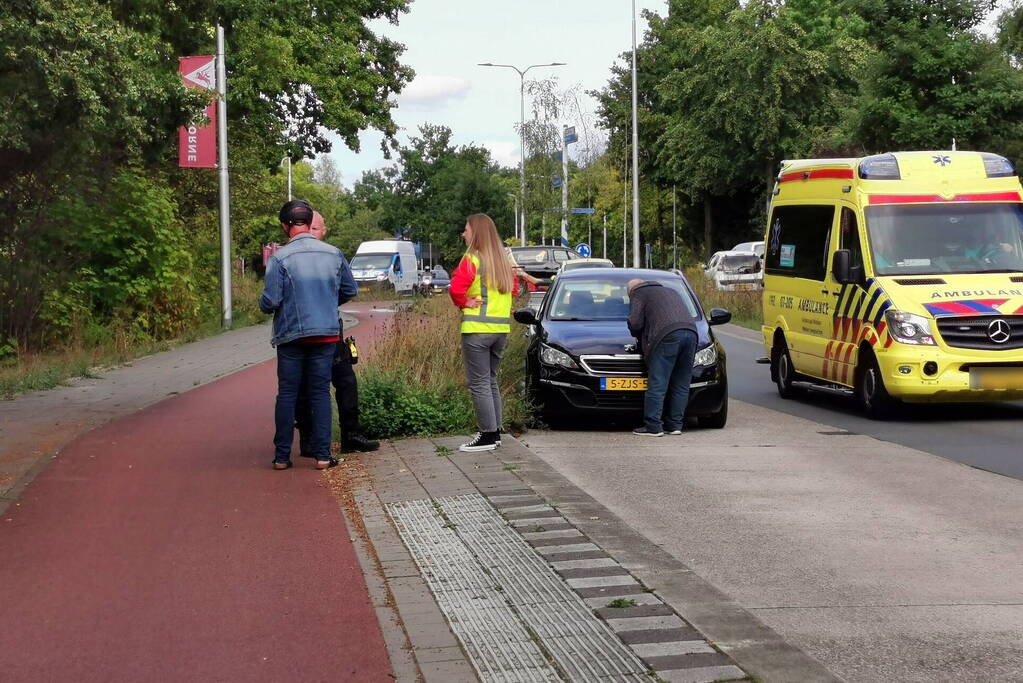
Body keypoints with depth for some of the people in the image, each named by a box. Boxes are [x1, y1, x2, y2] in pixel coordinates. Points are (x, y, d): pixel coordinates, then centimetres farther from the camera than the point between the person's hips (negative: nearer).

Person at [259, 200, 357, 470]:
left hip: (290, 336, -2)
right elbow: (350, 290, 11)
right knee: (320, 392, 7)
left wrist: (264, 305, 10)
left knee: (287, 394, 7)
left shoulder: (280, 258, -11)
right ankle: (322, 454, 3)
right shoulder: (334, 254, 1)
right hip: (326, 333, 2)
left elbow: (270, 301, -13)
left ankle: (282, 456, 7)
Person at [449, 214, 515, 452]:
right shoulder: (502, 260, 12)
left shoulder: (472, 260, -11)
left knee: (479, 383, -3)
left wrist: (464, 303, -5)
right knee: (491, 381, 16)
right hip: (501, 328, 8)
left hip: (477, 330, -8)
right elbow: (513, 286, 23)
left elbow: (455, 289, -23)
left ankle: (488, 435, -3)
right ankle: (495, 432, 18)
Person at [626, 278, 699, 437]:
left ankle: (653, 426, -8)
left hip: (667, 336, -7)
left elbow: (635, 323, 5)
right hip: (690, 330, 7)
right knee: (681, 385, 10)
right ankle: (675, 424, 11)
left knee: (657, 384, -6)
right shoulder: (671, 292, 37)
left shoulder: (638, 294, 16)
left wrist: (640, 337, 24)